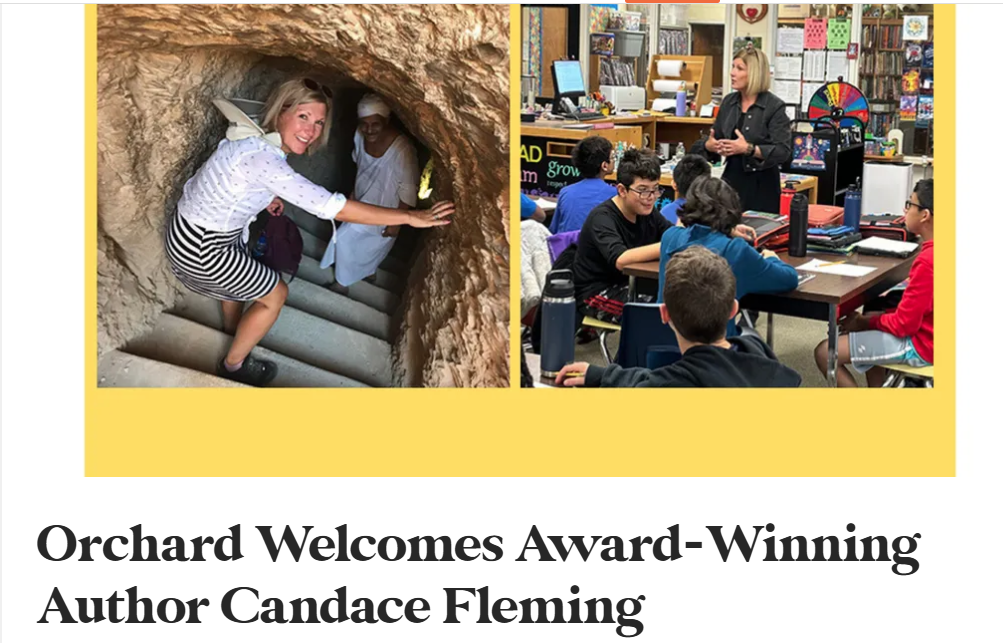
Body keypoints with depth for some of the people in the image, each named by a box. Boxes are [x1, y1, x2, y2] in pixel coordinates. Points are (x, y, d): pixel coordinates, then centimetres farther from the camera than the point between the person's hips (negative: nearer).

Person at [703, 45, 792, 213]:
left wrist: (748, 149, -27)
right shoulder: (729, 101, 8)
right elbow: (715, 138, 14)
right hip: (731, 180, 5)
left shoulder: (774, 106, -10)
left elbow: (783, 152, -17)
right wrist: (710, 145, -10)